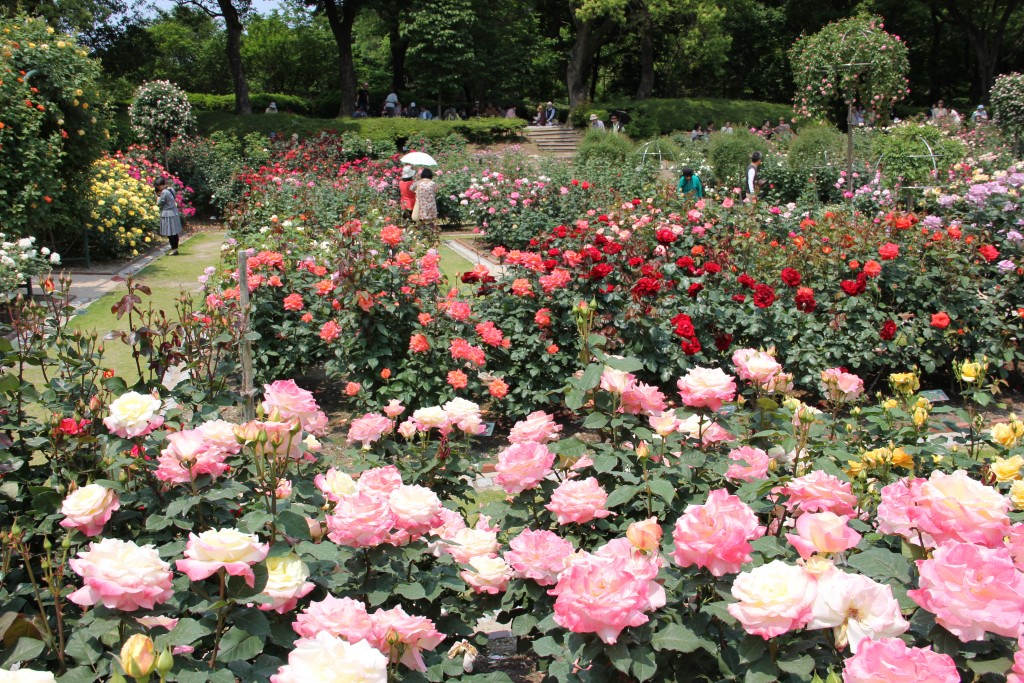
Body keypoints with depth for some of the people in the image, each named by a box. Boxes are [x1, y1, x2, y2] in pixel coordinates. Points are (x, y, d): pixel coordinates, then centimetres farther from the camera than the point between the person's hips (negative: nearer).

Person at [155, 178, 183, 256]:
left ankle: (174, 250, 0)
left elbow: (159, 204, -12)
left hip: (168, 215, -9)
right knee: (174, 233, 12)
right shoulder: (171, 189, 7)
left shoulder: (164, 192, -19)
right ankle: (175, 249, 18)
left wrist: (158, 196, 4)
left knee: (170, 234, -3)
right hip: (174, 213, 9)